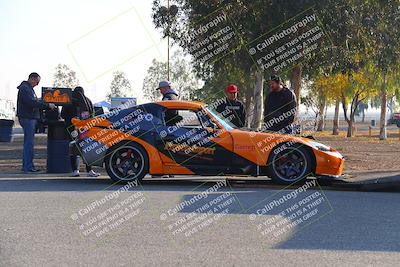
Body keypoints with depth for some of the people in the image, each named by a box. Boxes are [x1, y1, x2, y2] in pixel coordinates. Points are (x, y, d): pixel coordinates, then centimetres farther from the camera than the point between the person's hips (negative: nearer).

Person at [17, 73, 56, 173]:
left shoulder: (29, 88, 21)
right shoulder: (24, 88, -13)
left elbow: (35, 101, 24)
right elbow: (32, 103, -23)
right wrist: (47, 105, -21)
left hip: (31, 118, 11)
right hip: (27, 118, -11)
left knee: (28, 142, 12)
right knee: (29, 143, -10)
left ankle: (26, 166, 16)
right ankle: (28, 166, -10)